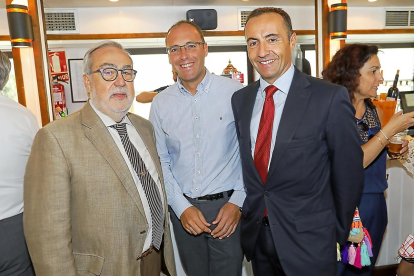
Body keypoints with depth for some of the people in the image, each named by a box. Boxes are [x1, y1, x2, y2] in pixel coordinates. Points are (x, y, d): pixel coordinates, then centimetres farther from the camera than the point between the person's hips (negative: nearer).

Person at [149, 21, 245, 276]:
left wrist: (237, 202, -10)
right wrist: (182, 207, -5)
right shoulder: (160, 104, 0)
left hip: (227, 206, -2)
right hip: (183, 208, 3)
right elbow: (161, 162, 3)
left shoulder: (236, 92, -9)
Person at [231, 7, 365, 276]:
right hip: (256, 234, 4)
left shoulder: (330, 98, -16)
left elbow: (348, 174, -8)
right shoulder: (240, 99, -1)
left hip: (309, 241, -4)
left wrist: (339, 232, 1)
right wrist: (250, 209, 8)